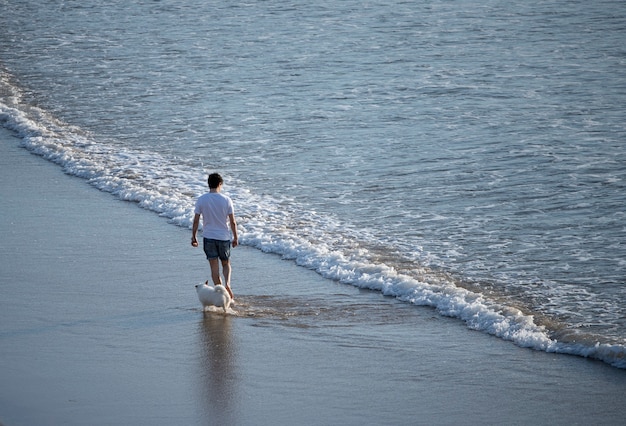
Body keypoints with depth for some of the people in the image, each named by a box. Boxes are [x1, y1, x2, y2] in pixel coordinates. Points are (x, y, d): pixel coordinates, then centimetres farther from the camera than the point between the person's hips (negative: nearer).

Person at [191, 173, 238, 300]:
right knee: (226, 264, 15)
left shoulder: (201, 200, -5)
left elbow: (196, 221, -3)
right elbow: (232, 222, -4)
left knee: (214, 266, 5)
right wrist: (235, 238, 7)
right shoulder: (226, 200, -7)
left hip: (208, 237, 0)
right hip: (224, 237, 0)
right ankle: (227, 284, -9)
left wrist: (193, 237, 8)